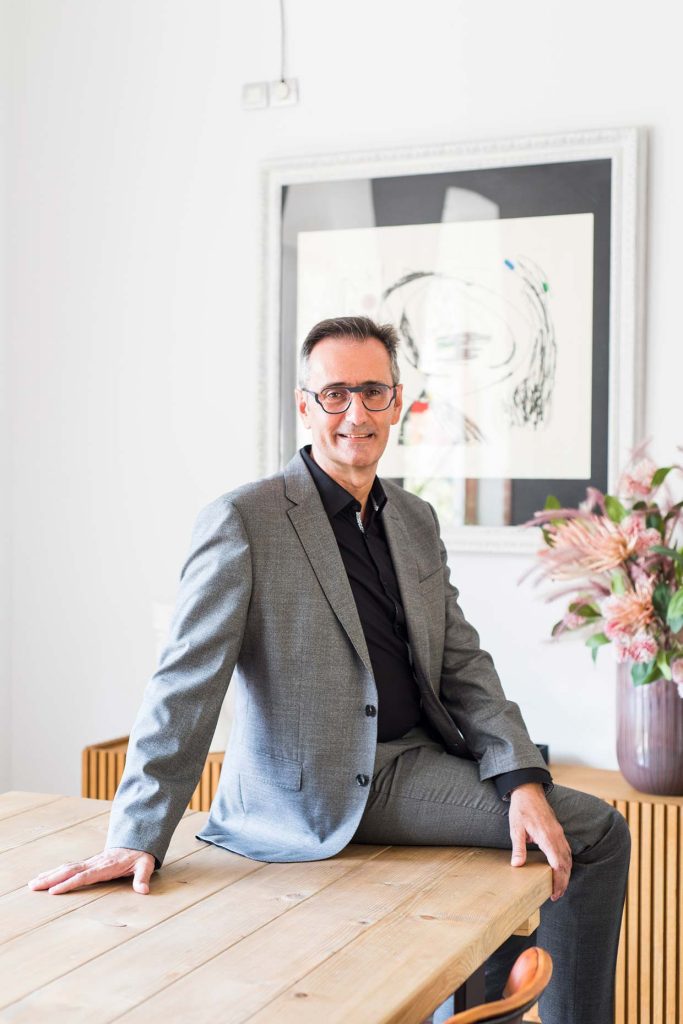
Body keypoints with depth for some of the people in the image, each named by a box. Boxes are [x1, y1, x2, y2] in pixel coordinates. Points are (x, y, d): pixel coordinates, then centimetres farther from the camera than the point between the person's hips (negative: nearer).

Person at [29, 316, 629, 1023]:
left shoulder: (416, 521, 13)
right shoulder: (244, 521, -9)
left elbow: (463, 662, 10)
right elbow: (185, 686, -12)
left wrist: (522, 781, -4)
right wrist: (137, 838, -17)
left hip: (413, 765, 7)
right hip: (314, 790, -7)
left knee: (597, 833, -4)